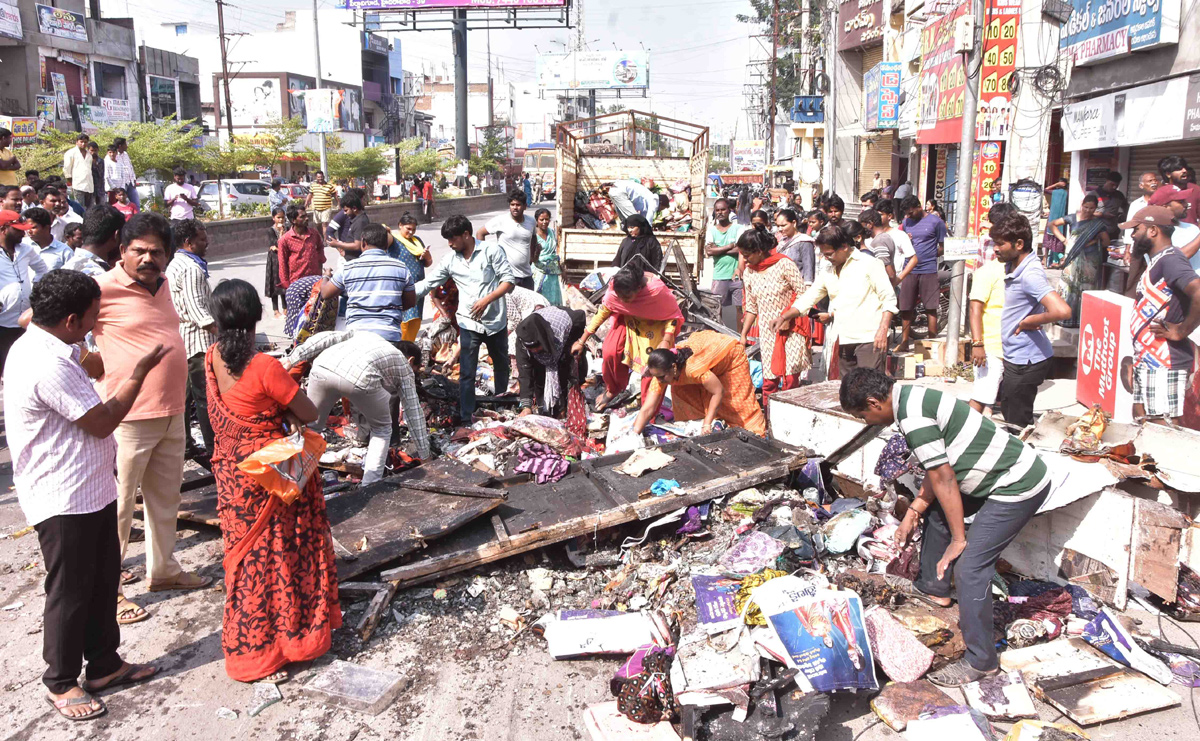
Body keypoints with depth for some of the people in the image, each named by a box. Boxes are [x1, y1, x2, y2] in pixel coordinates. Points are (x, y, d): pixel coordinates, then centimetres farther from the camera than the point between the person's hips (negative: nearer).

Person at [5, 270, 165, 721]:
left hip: (92, 489, 10)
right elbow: (103, 421, -20)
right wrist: (140, 372, -12)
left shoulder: (46, 346, 6)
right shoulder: (48, 366, -27)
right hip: (63, 500, -10)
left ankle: (104, 664, 34)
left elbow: (90, 368, 26)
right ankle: (61, 682, 25)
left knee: (103, 581, 19)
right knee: (70, 592, 6)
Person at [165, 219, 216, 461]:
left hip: (179, 338, 10)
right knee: (205, 397, -7)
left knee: (184, 395, 15)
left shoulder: (174, 264, 16)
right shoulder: (191, 268, -16)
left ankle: (185, 445, 24)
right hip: (197, 340, -10)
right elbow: (197, 309, -25)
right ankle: (212, 449, -4)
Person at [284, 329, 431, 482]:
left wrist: (292, 359, 16)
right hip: (360, 378, -3)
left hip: (322, 367, 3)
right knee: (382, 428, 23)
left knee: (311, 426, 26)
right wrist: (425, 455, 36)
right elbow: (414, 414, 30)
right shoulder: (404, 366, 31)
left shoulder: (362, 334, 40)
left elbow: (325, 338, 22)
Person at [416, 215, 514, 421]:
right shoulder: (450, 260, 2)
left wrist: (486, 300, -22)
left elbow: (509, 281, -11)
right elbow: (427, 283, 1)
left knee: (502, 367, 17)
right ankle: (465, 420, 2)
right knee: (466, 374, -3)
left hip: (496, 321, -1)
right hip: (469, 324, 1)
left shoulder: (491, 250, -8)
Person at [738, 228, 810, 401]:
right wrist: (743, 335, 13)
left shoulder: (784, 264, -9)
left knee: (789, 378, -9)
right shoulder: (749, 273, 7)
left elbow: (803, 294, -9)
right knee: (769, 379, 1)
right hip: (767, 333, 4)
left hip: (791, 330, -4)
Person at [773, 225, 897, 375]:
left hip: (869, 339, -6)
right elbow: (807, 299, 18)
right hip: (843, 342, 6)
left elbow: (889, 298, -5)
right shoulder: (828, 273, 16)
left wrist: (882, 330, -15)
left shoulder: (869, 264, -2)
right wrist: (783, 317, 5)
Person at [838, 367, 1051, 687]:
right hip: (1013, 474, 11)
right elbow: (938, 469, 16)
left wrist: (958, 540, -11)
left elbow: (943, 478, -20)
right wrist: (912, 514, 18)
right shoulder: (913, 397, 8)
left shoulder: (912, 415, -23)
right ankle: (934, 588, 41)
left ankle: (980, 661, 3)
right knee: (936, 509, 24)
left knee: (970, 567, -10)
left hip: (1019, 486, -11)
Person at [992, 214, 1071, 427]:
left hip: (1025, 361, -10)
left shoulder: (1030, 274, -24)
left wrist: (1030, 321, -21)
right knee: (1008, 413, 22)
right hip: (1016, 357, 10)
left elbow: (1062, 311, -38)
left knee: (1017, 424, 1)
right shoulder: (1012, 266, 5)